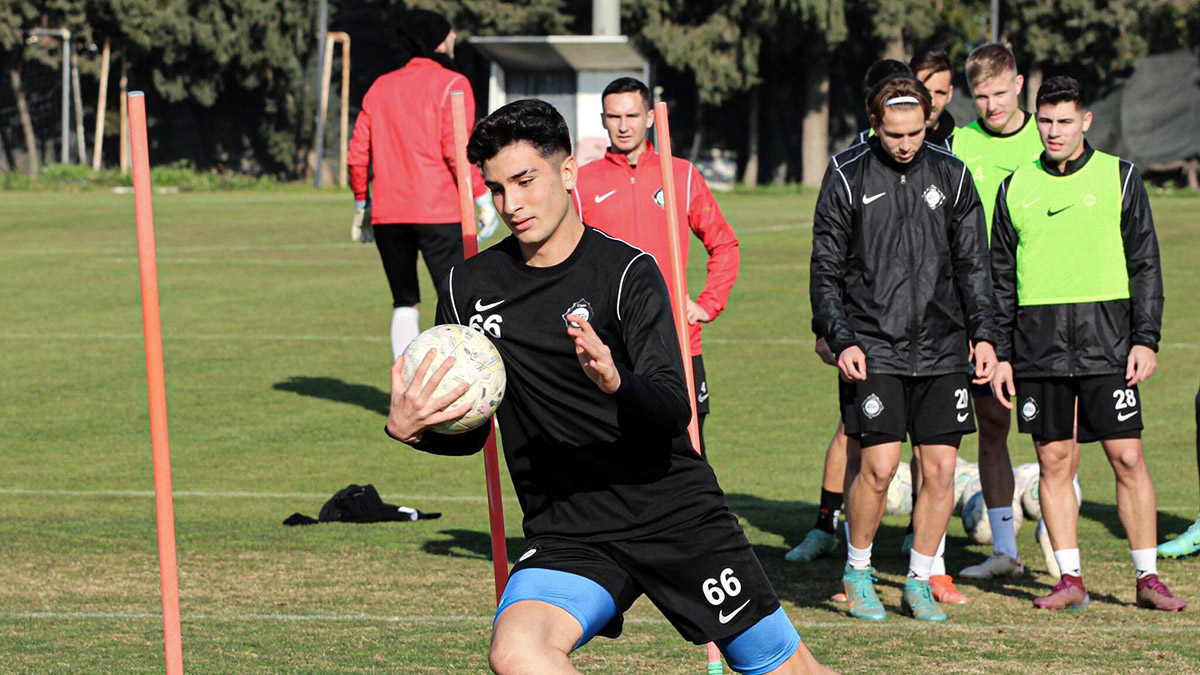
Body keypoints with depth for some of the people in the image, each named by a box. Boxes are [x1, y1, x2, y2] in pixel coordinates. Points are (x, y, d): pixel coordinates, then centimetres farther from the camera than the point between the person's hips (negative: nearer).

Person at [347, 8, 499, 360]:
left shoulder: (381, 87, 14)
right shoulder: (451, 84, -3)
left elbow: (357, 155, 11)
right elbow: (456, 149, -14)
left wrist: (361, 205, 20)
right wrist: (482, 199, -10)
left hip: (387, 213, 5)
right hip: (438, 212, -5)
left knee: (404, 305, 13)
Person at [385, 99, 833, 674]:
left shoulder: (627, 271, -8)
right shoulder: (469, 288, 4)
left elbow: (674, 411, -19)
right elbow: (467, 432, 12)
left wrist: (616, 384, -41)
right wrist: (409, 428, -11)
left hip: (676, 512, -2)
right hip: (566, 535, 2)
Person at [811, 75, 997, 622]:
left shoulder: (951, 177, 7)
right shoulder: (847, 181, 0)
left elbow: (973, 265, 12)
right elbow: (825, 272, 2)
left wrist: (983, 335, 4)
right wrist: (841, 340, -9)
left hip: (942, 350, 3)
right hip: (872, 350, -3)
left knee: (940, 469, -1)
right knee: (878, 465, -11)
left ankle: (919, 582, 14)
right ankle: (857, 573, 10)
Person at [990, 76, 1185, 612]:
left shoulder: (1119, 177, 4)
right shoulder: (1016, 187, 10)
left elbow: (1145, 264, 5)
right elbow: (1000, 277, 14)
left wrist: (1146, 339, -3)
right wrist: (1000, 353, 8)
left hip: (1107, 341, -2)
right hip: (1039, 344, 2)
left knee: (1127, 458, -4)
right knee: (1054, 462, 2)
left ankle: (1148, 578, 3)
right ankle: (1070, 580, 8)